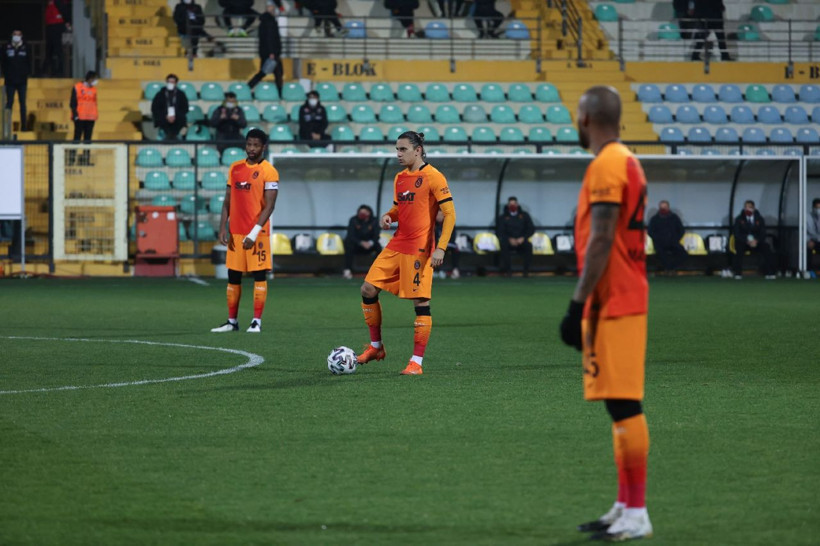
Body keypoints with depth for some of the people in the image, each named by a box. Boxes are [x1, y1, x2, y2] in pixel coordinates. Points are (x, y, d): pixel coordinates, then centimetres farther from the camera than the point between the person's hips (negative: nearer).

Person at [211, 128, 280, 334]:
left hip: (257, 233, -6)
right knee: (233, 276, 8)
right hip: (235, 232, 6)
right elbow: (227, 201, 14)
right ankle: (232, 321, 14)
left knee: (259, 275, -4)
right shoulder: (235, 168, 11)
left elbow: (269, 206, -12)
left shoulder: (268, 172, -7)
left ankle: (256, 321, -1)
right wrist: (223, 228, 4)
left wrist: (254, 233, -19)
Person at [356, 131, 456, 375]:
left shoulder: (433, 177, -9)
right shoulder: (400, 178, 14)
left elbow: (450, 214, -11)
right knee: (368, 289, 4)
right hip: (396, 246, 8)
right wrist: (388, 216, 3)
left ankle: (416, 362, -2)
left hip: (419, 250, -8)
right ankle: (376, 346, 17)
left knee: (421, 303, -5)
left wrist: (440, 247, -19)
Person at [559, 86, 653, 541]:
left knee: (624, 405, -10)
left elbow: (600, 241, -19)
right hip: (628, 299, 10)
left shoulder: (606, 165, -13)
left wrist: (578, 303, -18)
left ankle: (637, 515, -11)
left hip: (613, 302, -10)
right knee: (622, 405, 13)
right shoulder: (629, 162, 17)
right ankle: (626, 507, 17)